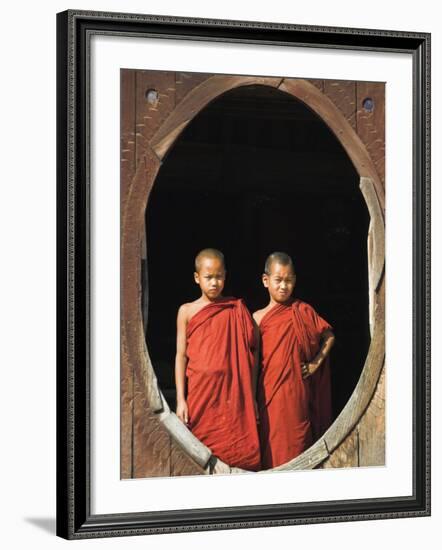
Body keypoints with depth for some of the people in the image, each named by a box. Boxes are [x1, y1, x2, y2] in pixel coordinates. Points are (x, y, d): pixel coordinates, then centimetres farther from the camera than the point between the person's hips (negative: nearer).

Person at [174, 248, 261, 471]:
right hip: (200, 393, 0)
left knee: (238, 455, -3)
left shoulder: (237, 310, 4)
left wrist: (252, 396, 2)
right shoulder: (187, 311, 4)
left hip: (233, 394, 0)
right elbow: (181, 355, 4)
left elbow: (251, 353, 5)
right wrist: (180, 400, -1)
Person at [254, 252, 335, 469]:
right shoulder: (258, 317, 2)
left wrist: (315, 363, 0)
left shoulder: (302, 311, 1)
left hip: (296, 392, 0)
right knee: (271, 446, 2)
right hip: (269, 393, 0)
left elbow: (328, 336, 12)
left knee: (296, 442, 2)